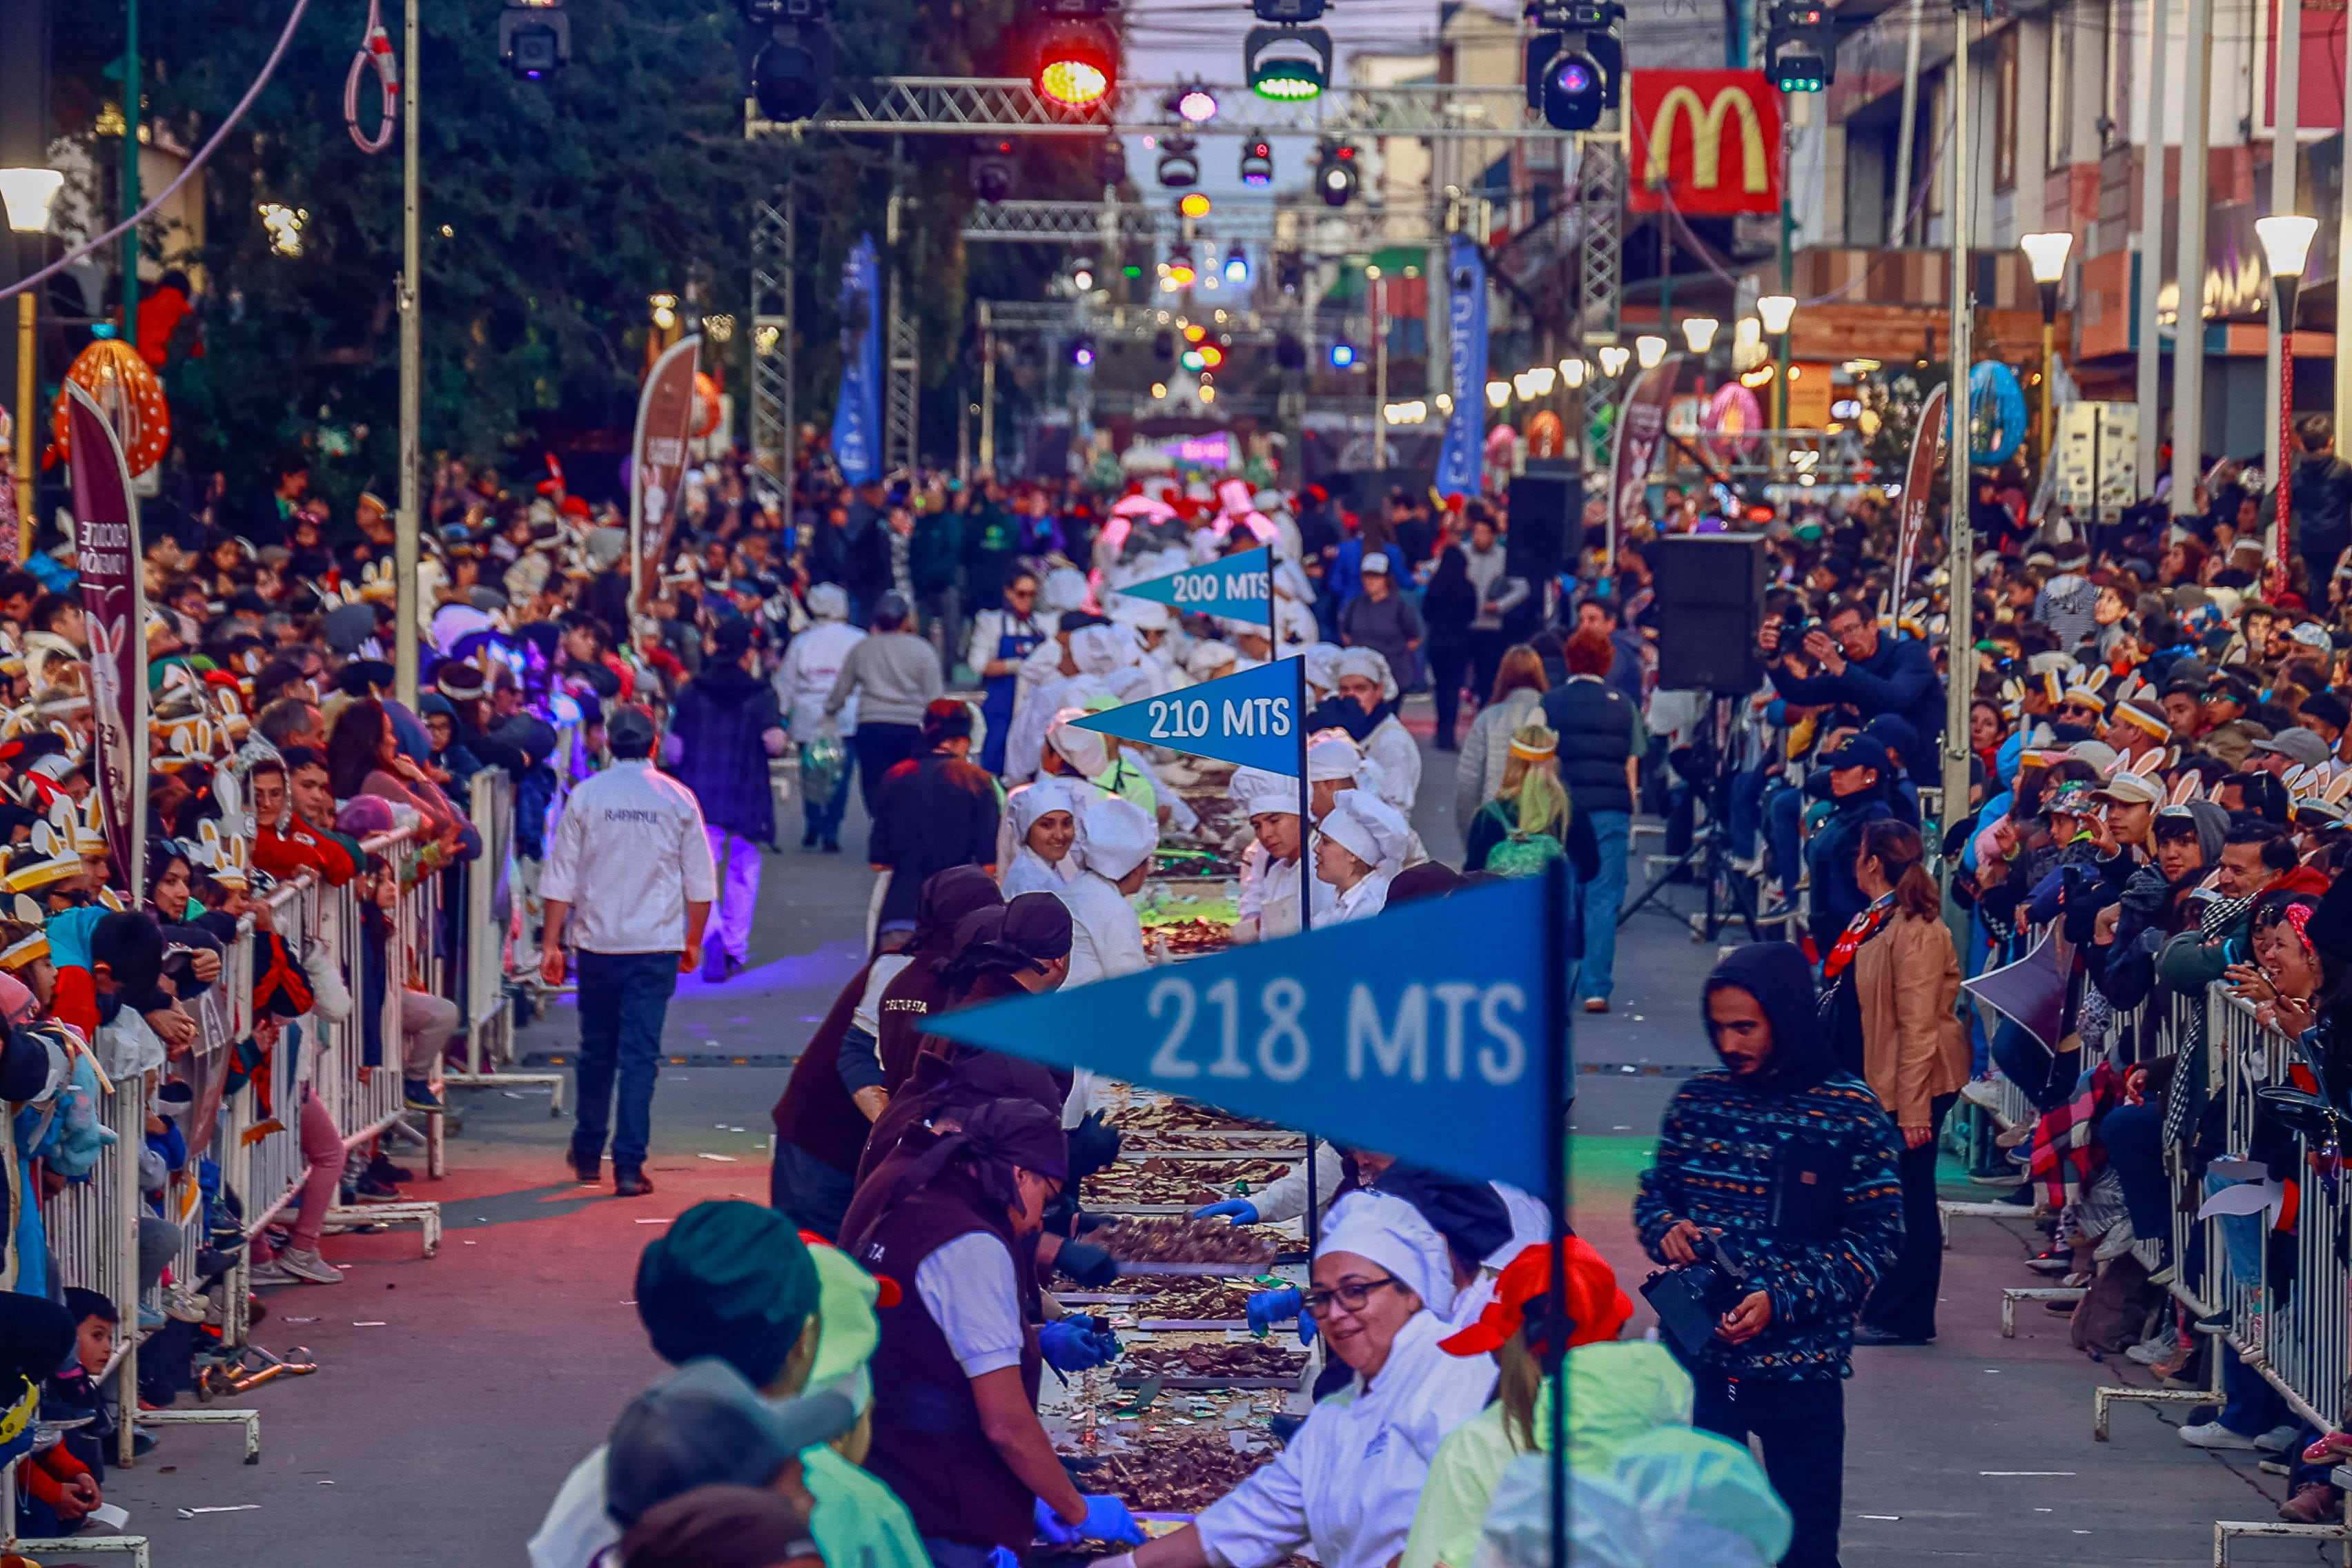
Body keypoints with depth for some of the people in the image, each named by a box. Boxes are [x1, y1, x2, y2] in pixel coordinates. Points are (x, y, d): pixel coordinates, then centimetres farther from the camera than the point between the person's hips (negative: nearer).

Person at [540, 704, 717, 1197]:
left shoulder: (586, 796, -1)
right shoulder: (677, 798, 0)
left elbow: (561, 877, -1)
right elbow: (700, 880, 4)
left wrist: (551, 942, 4)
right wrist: (694, 940, 16)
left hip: (598, 941, 1)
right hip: (658, 945, -1)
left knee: (597, 1050, 15)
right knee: (641, 1054, -1)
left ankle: (588, 1155, 26)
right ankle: (629, 1166, -7)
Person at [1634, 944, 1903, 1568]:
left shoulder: (1850, 1114, -7)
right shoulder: (1697, 1100, 4)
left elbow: (1876, 1236, -8)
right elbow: (1654, 1191, 16)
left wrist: (1783, 1301, -19)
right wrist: (1667, 1229, -8)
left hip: (1798, 1368, -3)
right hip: (1696, 1354, 3)